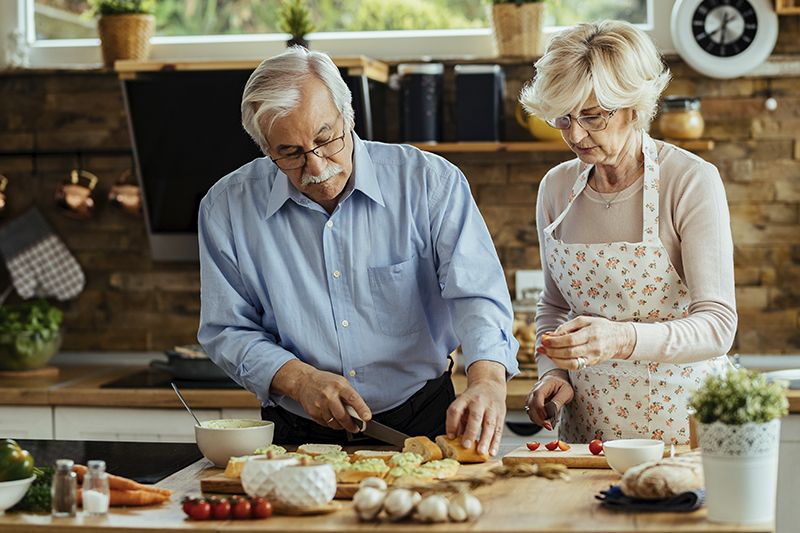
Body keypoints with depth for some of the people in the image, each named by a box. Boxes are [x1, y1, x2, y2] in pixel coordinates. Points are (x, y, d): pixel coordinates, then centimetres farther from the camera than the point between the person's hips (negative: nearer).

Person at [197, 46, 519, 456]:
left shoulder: (429, 181, -4)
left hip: (420, 421, -1)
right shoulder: (226, 208, -1)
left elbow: (476, 294, -13)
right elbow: (227, 330, 4)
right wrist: (299, 379, -14)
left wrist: (487, 380, -33)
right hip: (297, 434, 1)